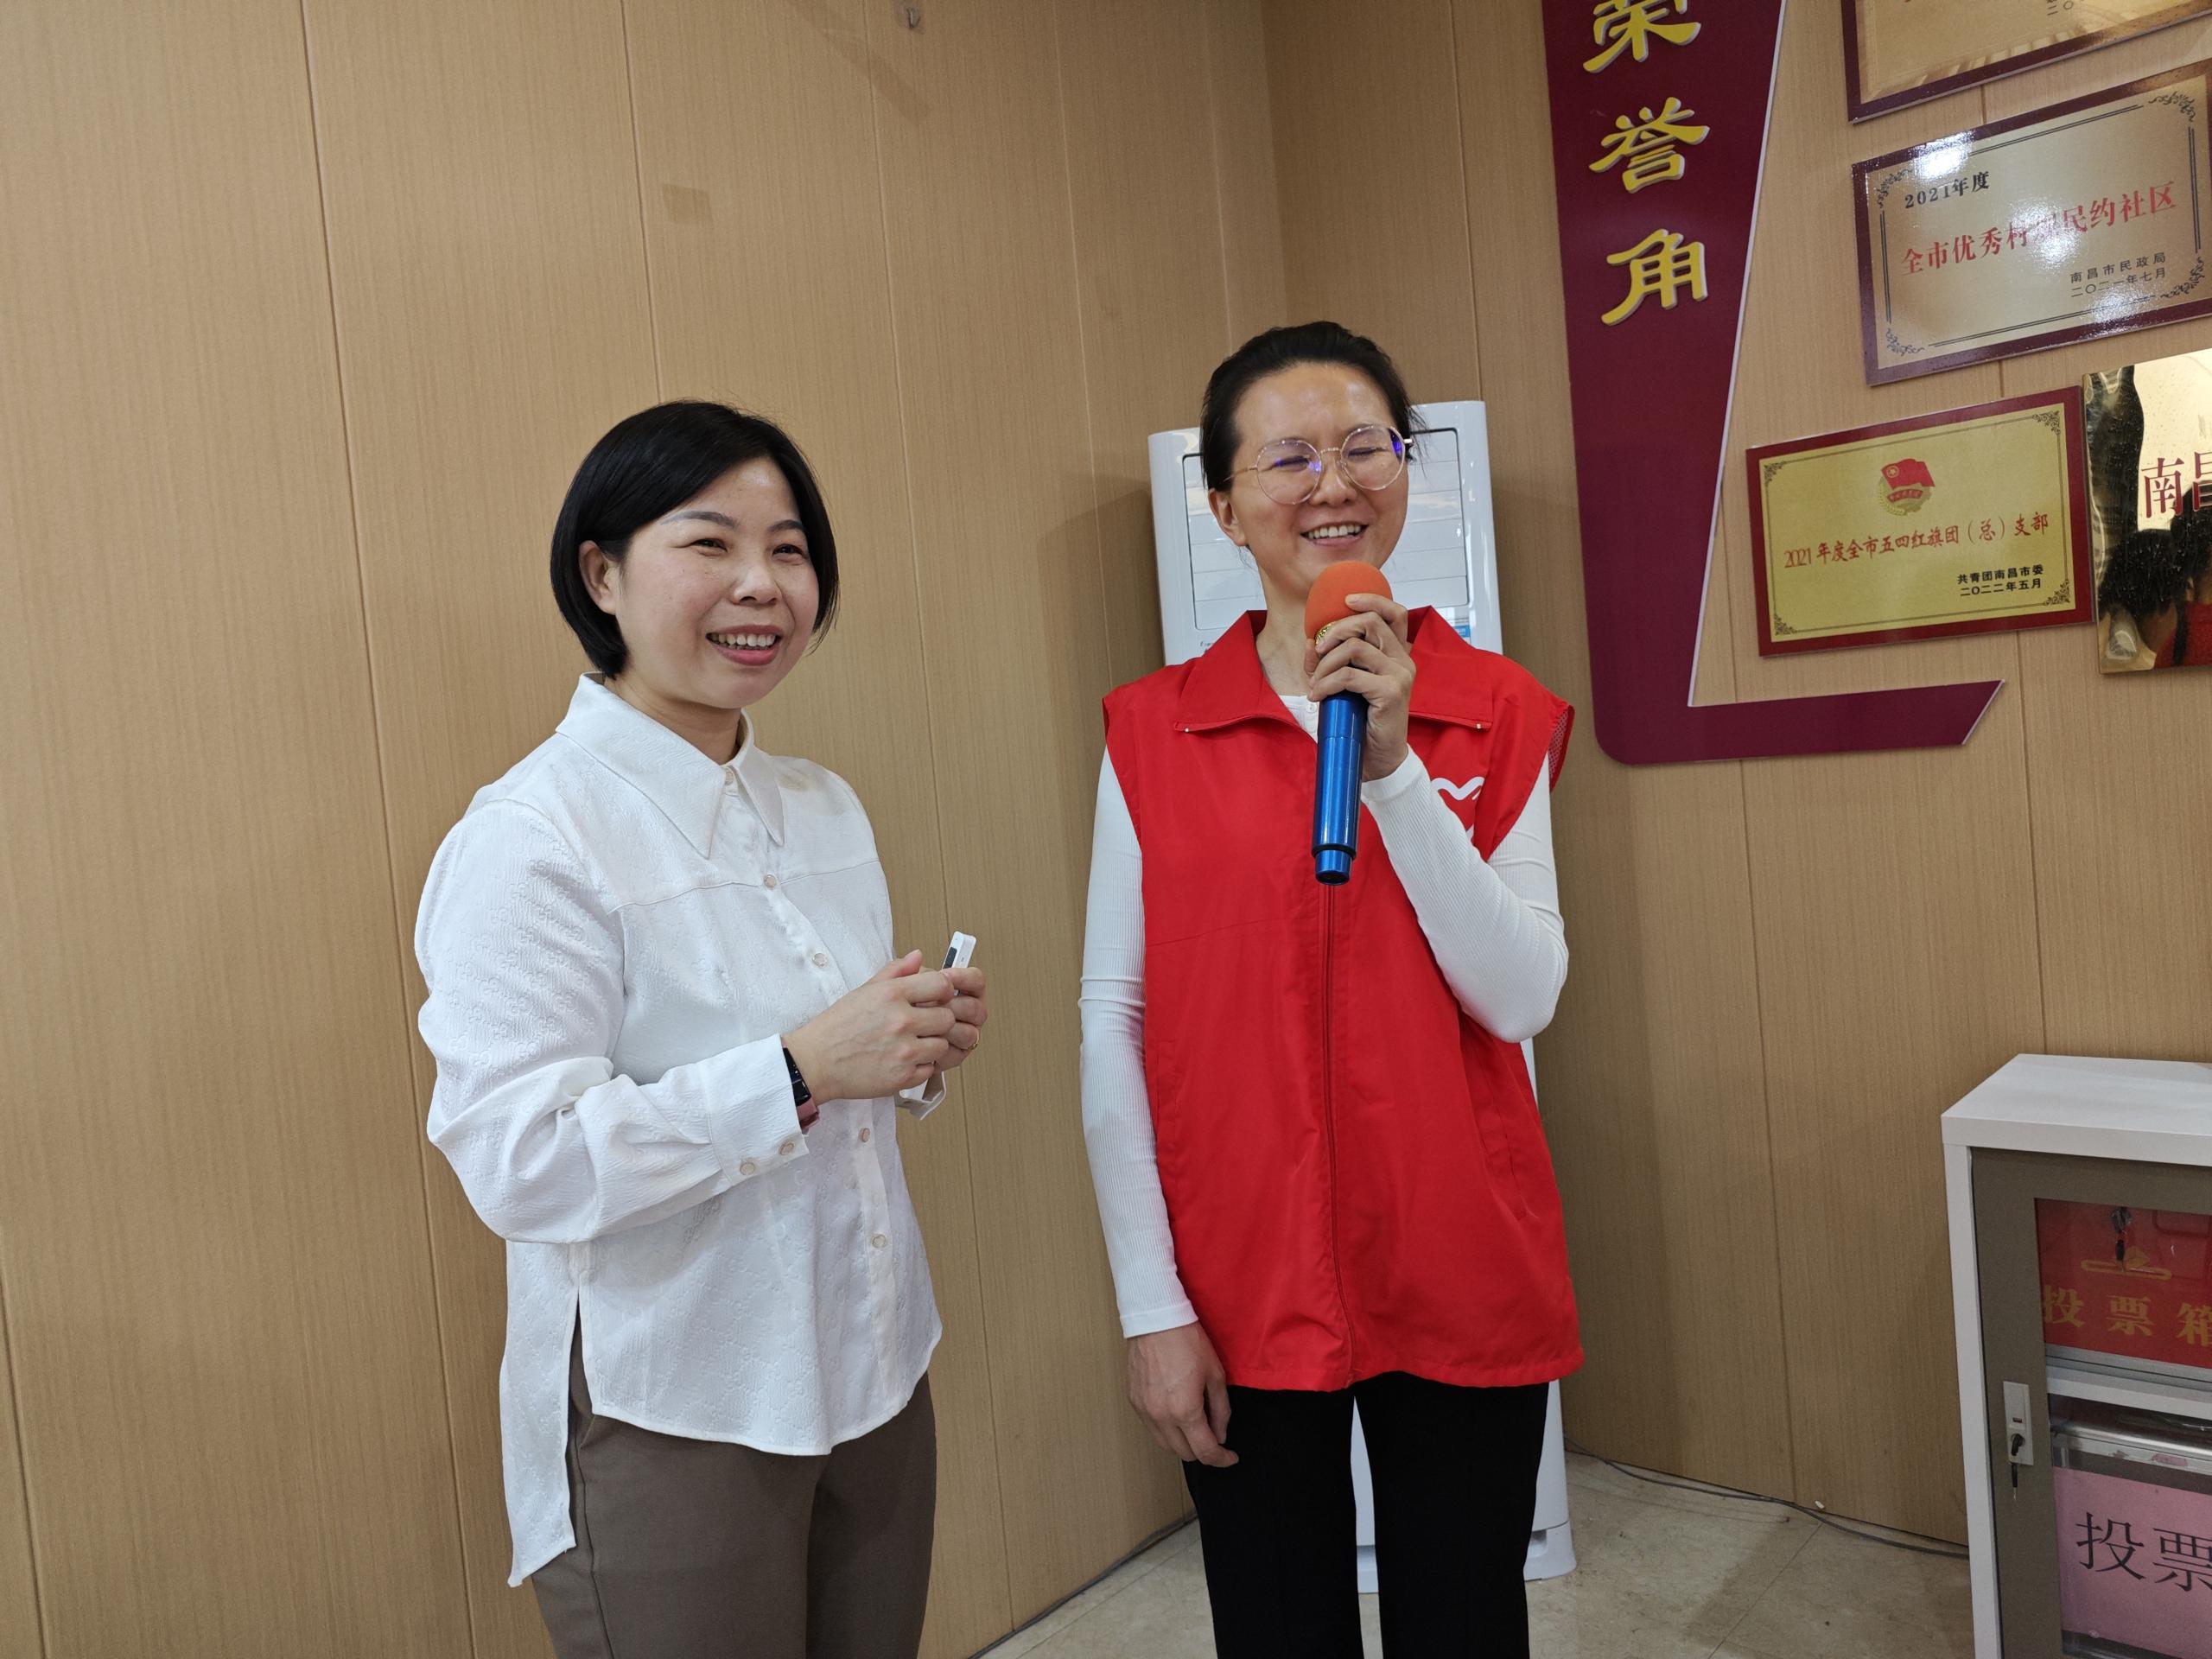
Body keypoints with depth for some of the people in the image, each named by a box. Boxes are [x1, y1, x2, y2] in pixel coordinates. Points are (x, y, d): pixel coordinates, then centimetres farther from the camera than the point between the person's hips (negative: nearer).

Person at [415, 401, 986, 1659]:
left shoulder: (825, 808, 7)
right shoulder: (530, 838, -16)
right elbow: (518, 1164, -21)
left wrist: (919, 1051, -5)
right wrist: (803, 1072, -28)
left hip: (873, 1376, 7)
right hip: (667, 1424, -6)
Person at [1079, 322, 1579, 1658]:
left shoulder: (1500, 714, -1)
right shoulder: (1154, 730, -4)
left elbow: (1521, 997, -10)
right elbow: (1113, 1024, -4)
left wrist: (1393, 764, -19)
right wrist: (1151, 1305, -5)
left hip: (1460, 1281, 1)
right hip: (1244, 1287, 0)